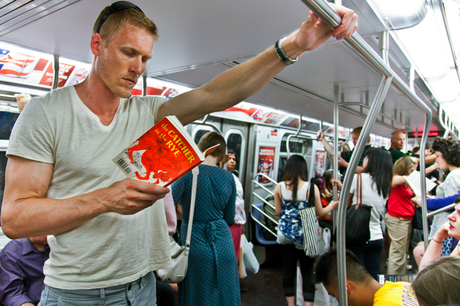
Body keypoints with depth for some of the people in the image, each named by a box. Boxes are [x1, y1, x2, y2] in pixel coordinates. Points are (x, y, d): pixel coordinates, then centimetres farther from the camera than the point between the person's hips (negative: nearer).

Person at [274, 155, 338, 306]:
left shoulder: (279, 187, -5)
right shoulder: (311, 187, -11)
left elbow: (278, 211, 3)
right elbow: (320, 213, -2)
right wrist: (332, 205, 16)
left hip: (285, 233, 3)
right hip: (303, 235, -2)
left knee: (288, 270, 13)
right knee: (307, 272, 9)